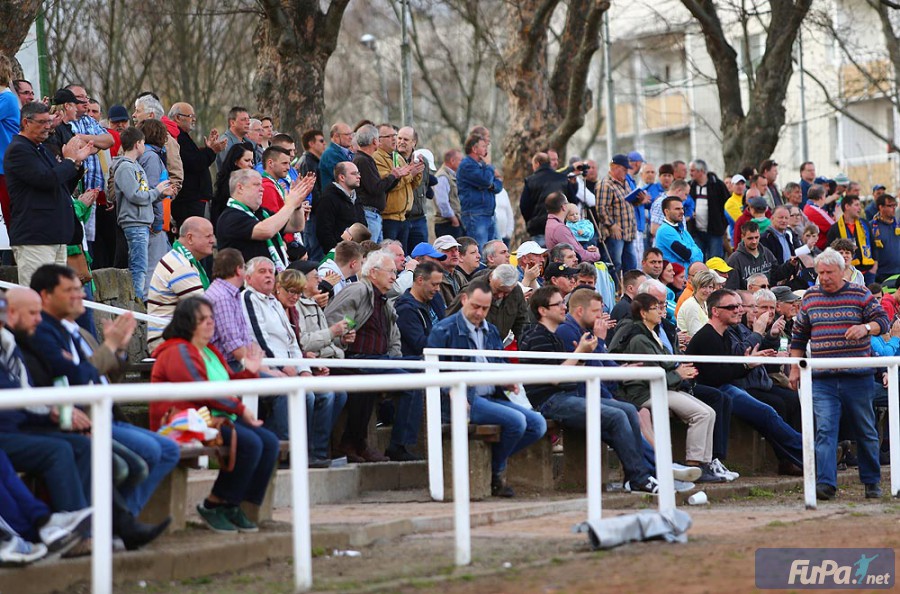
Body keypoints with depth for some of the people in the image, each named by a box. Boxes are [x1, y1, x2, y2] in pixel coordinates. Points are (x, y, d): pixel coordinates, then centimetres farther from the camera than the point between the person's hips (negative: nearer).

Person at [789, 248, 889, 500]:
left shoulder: (860, 294, 1)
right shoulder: (809, 297, 10)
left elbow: (883, 321, -2)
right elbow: (799, 335, 17)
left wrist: (866, 328, -24)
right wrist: (795, 368, 13)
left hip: (857, 376, -1)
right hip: (822, 379, 1)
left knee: (865, 431, 8)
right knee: (825, 430, -10)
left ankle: (872, 482, 21)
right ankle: (825, 483, -15)